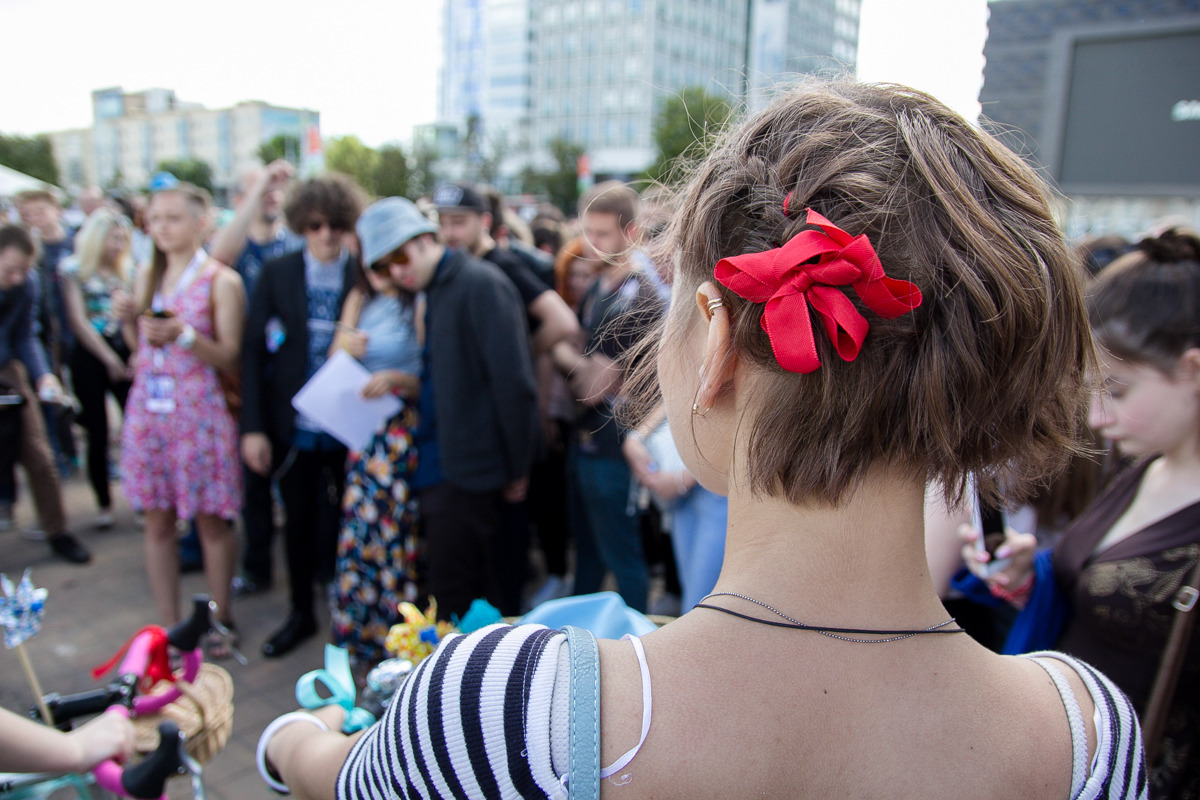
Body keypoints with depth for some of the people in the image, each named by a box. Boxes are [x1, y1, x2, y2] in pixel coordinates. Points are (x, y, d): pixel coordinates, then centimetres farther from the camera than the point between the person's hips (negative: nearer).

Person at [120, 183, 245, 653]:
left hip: (199, 411, -5)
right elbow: (141, 347, 17)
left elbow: (229, 359, -8)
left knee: (211, 522, 3)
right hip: (148, 408, 5)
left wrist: (186, 334, -22)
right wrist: (130, 319, -2)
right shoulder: (146, 278, 11)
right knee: (157, 522, 8)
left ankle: (219, 619, 20)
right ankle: (168, 626, 20)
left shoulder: (221, 281, -5)